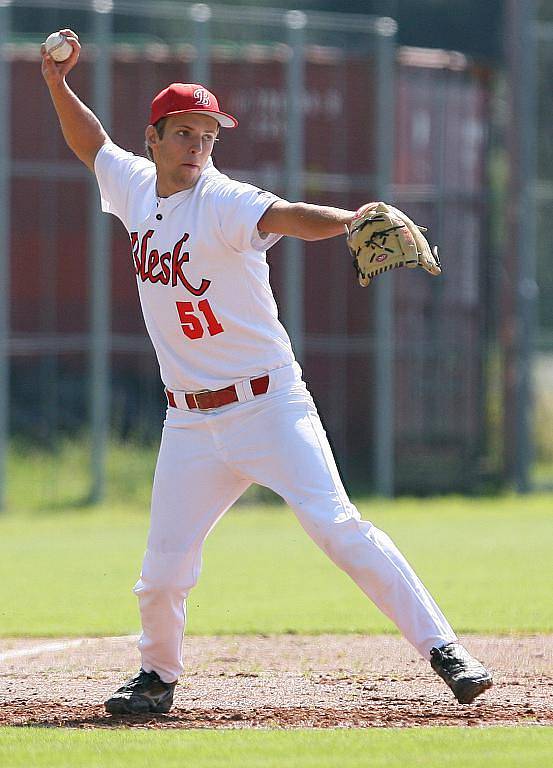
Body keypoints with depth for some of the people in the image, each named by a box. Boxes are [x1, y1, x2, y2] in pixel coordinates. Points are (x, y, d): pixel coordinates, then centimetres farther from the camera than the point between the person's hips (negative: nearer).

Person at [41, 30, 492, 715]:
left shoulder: (223, 203, -13)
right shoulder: (136, 187, 7)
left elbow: (285, 216, -33)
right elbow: (91, 142, 26)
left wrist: (353, 220, -53)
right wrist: (57, 85, 10)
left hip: (267, 407, -5)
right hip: (190, 423, 5)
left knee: (336, 526, -17)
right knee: (163, 566, 2)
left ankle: (442, 649, -14)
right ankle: (158, 674, 28)